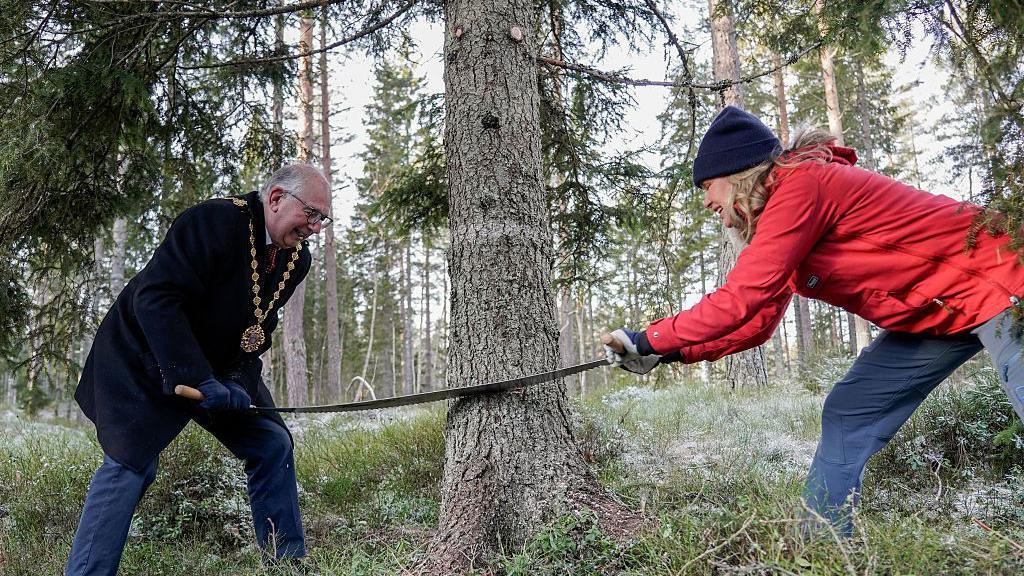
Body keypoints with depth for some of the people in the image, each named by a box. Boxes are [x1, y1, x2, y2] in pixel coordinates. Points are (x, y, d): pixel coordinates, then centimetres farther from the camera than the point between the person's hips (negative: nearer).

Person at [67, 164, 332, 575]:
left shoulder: (297, 259, -3)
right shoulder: (214, 220, -26)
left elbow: (258, 331, 2)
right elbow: (155, 299, -30)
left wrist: (238, 381, -16)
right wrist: (197, 379, -33)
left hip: (217, 367, 7)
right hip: (145, 358, -7)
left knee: (273, 445, 1)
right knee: (131, 463, -12)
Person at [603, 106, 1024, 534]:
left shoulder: (800, 185, -24)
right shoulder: (782, 210, 6)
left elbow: (740, 301, -30)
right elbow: (757, 323, 8)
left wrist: (650, 340, -21)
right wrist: (668, 353, 1)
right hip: (931, 311, 10)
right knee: (845, 417, 6)